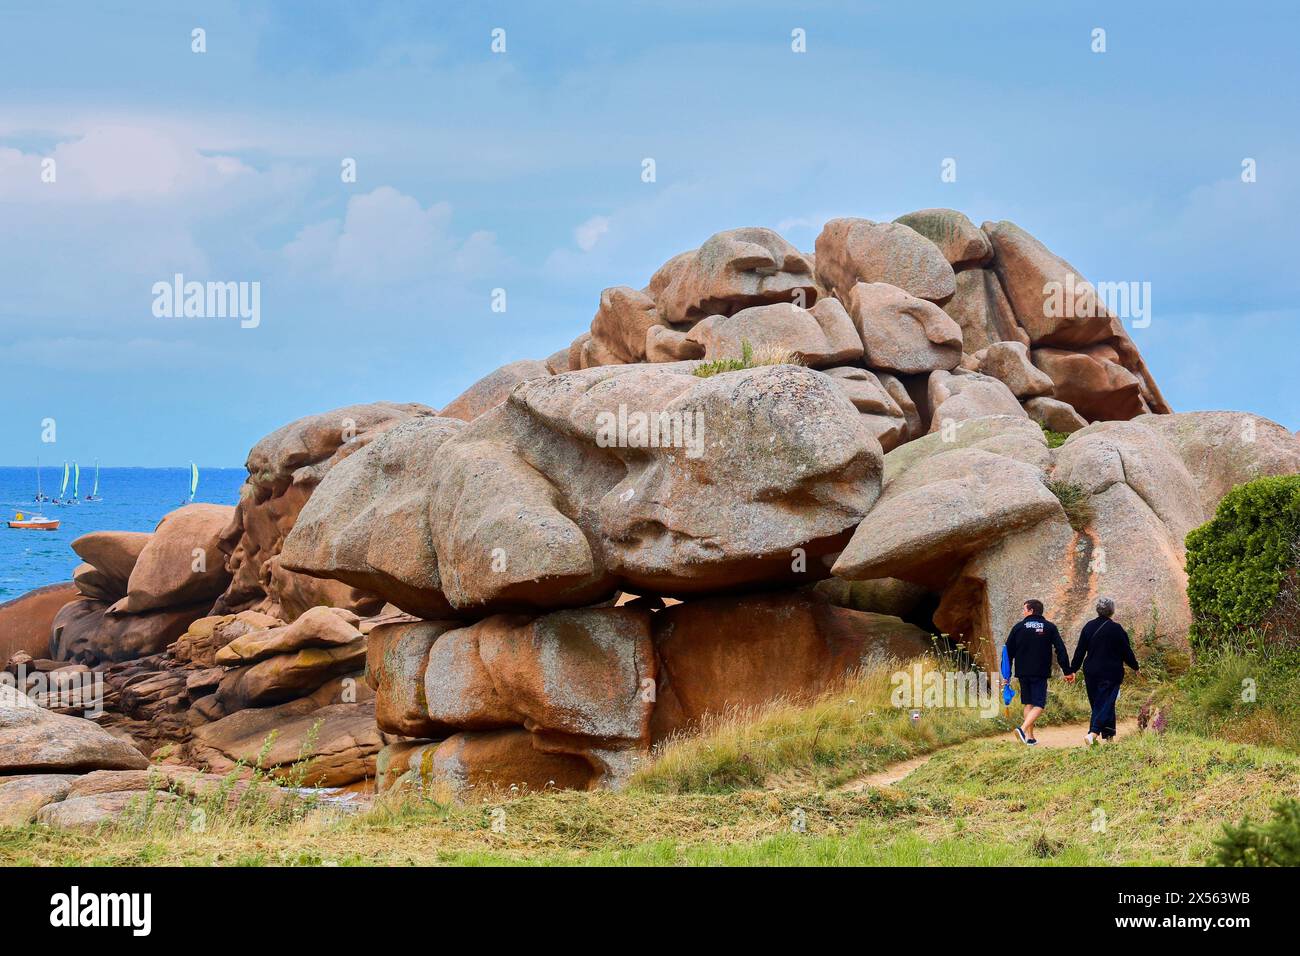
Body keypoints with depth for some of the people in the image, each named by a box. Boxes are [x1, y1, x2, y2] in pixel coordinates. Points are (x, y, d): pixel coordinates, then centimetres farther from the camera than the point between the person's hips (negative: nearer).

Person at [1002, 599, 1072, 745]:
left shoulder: (1018, 627, 3)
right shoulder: (1049, 627, 1)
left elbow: (1008, 652, 5)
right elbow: (1061, 650, -2)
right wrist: (1068, 671, 1)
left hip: (1023, 672, 2)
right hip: (1040, 673, -2)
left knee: (1029, 704, 14)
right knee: (1039, 705, -2)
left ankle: (1030, 736, 11)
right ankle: (1023, 728, -24)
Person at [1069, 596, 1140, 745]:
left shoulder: (1088, 627, 3)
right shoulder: (1116, 629, -10)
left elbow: (1080, 651, 6)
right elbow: (1126, 652, -2)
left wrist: (1072, 670, 14)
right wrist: (1135, 667, 14)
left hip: (1091, 672, 4)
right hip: (1111, 674, -4)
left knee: (1097, 703, 13)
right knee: (1106, 703, -5)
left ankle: (1108, 736, 15)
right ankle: (1093, 733, -22)